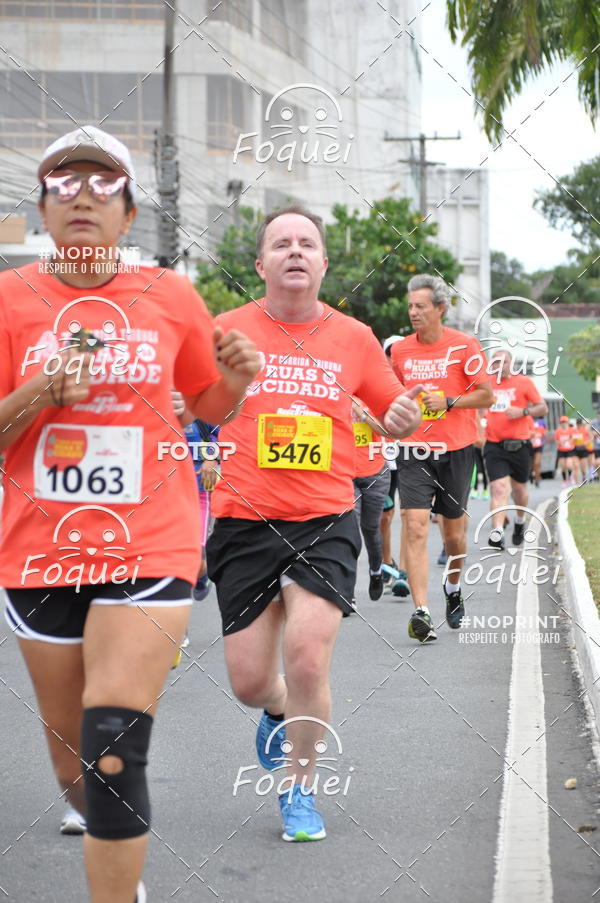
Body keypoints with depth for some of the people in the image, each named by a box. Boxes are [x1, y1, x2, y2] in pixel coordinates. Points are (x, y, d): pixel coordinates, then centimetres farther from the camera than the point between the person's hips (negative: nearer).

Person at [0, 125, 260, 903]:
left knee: (114, 754, -15)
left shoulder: (170, 297, 2)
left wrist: (237, 380, -5)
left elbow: (209, 405, 16)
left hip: (149, 547, -1)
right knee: (72, 754, 13)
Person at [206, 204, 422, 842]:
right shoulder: (227, 331, 0)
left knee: (308, 659, -15)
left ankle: (299, 790, 10)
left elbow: (392, 413, 18)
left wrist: (404, 419, -6)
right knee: (249, 682, 2)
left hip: (325, 522, 0)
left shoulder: (354, 338, 5)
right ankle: (280, 712, 42)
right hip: (245, 523, 0)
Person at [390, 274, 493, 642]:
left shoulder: (465, 346, -5)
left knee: (454, 532, 11)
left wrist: (448, 402, -15)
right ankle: (421, 612, -16)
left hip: (456, 450, -1)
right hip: (415, 451, 1)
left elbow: (487, 395, -4)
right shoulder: (400, 350, 5)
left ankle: (454, 587, 41)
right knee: (415, 528, -13)